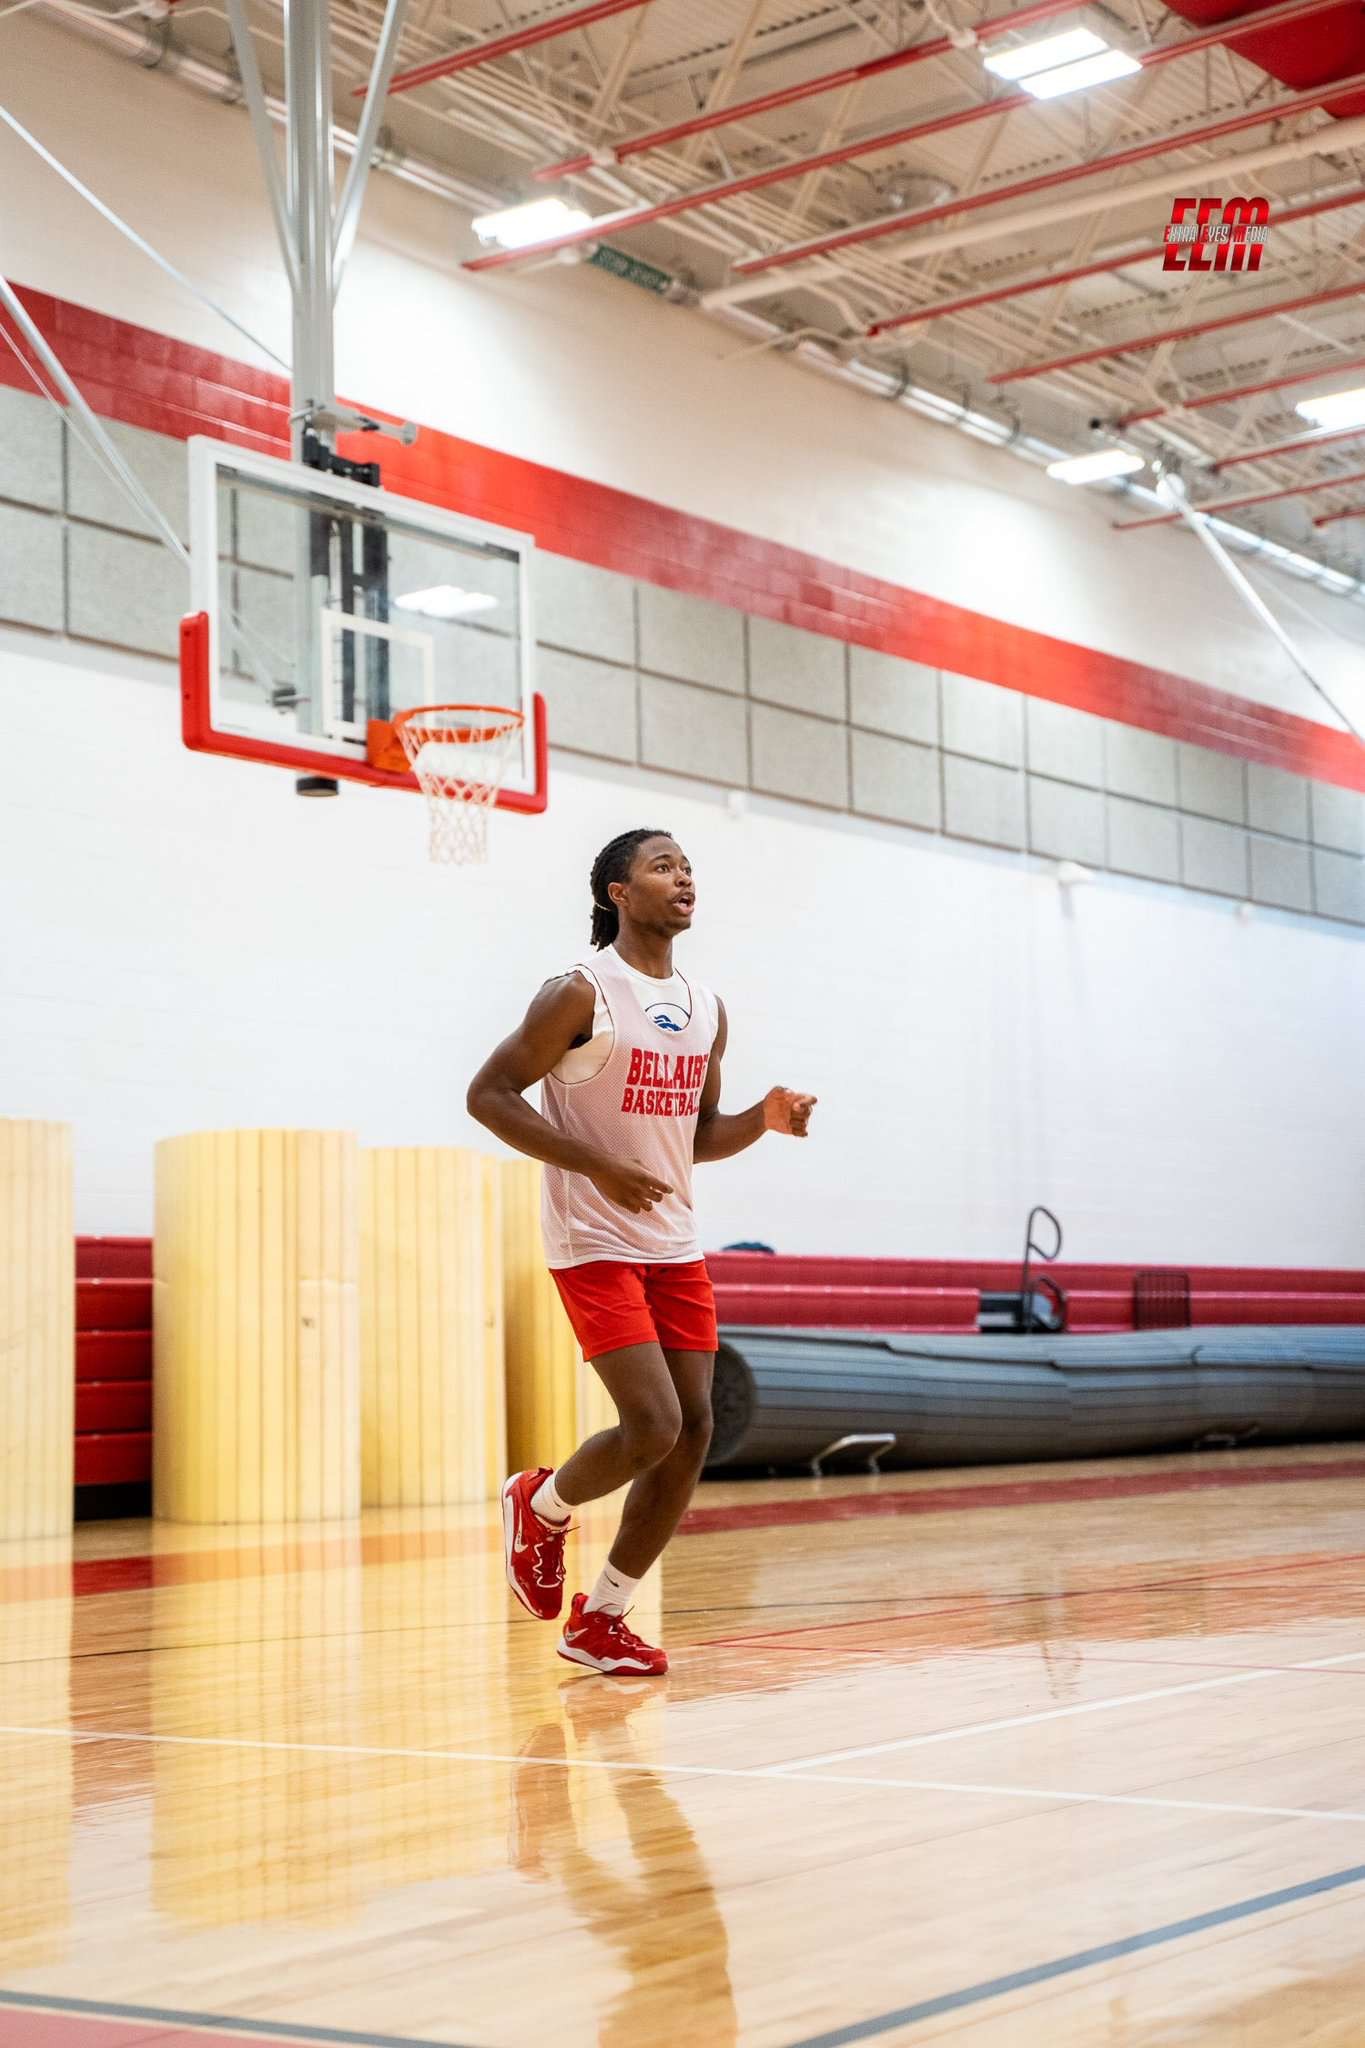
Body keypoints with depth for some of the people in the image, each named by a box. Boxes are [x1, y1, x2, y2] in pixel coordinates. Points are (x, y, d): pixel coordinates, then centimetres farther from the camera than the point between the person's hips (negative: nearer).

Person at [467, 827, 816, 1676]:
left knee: (694, 1431, 2)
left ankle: (599, 1620, 14)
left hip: (676, 1247, 7)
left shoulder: (705, 1009, 10)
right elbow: (488, 1095, -12)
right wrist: (599, 1166, -20)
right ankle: (542, 1504, 16)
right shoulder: (581, 994, -11)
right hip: (595, 1245, -7)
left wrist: (765, 1120, -2)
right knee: (652, 1427, -16)